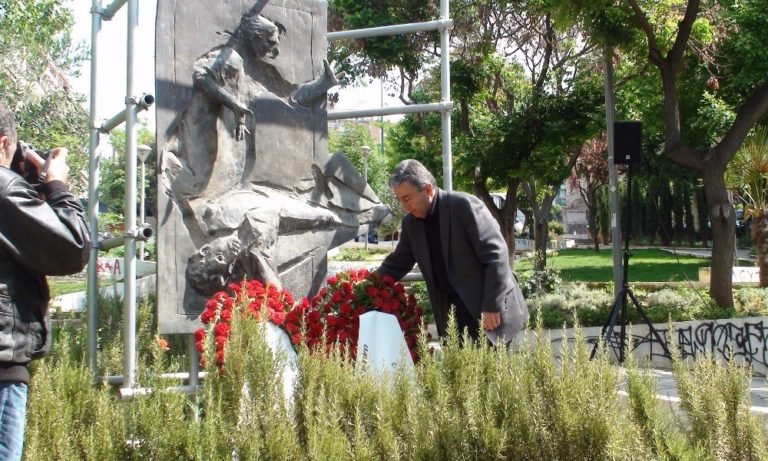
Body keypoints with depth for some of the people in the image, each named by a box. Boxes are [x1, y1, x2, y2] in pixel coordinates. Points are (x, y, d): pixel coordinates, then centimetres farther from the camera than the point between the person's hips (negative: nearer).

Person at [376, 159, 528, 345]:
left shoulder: (464, 205, -15)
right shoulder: (410, 222, 6)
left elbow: (496, 254, -16)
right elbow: (396, 264, 17)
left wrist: (492, 306, -18)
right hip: (452, 317, 6)